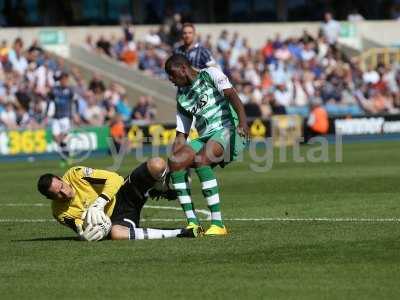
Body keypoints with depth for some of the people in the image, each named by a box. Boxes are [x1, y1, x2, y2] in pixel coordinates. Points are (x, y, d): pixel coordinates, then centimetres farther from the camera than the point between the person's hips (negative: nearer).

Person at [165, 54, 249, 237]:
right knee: (174, 162, -16)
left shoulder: (210, 74, 4)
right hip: (205, 138, 7)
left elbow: (232, 95, -13)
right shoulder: (182, 97, 23)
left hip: (228, 131, -7)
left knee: (200, 161, -32)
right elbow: (181, 137, 23)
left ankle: (218, 224, -30)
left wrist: (242, 122, -29)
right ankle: (192, 223, -18)